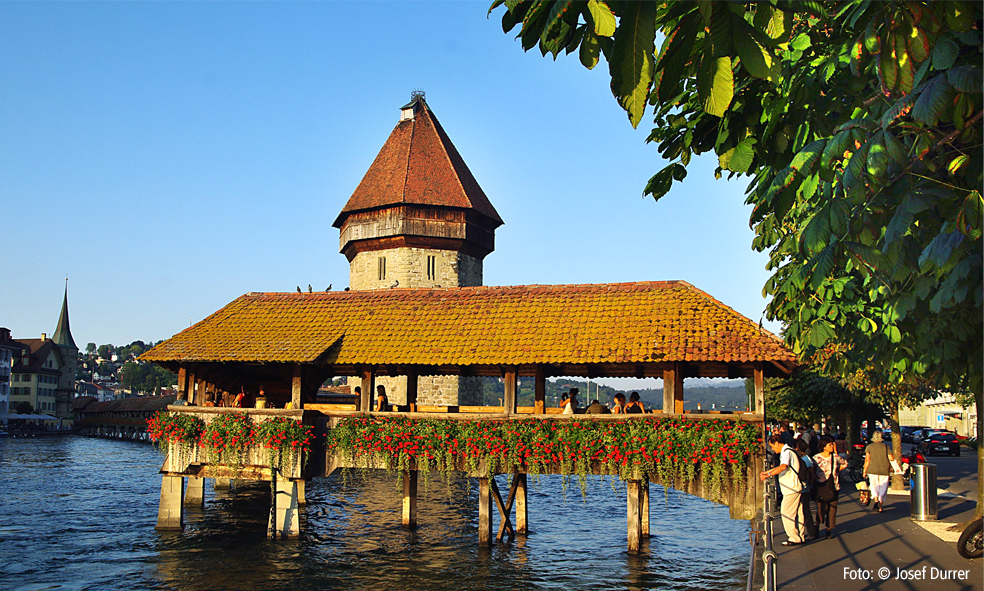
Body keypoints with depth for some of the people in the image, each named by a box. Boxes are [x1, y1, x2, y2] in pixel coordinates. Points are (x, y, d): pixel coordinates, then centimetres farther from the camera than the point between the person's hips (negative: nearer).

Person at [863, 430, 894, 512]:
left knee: (874, 486, 11)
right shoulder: (886, 446, 3)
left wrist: (864, 470, 2)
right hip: (884, 470, 1)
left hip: (873, 470, -1)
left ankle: (876, 500, -14)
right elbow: (891, 458, -6)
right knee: (883, 488, 9)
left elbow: (867, 460, -4)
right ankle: (880, 506, 4)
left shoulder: (869, 447, 1)